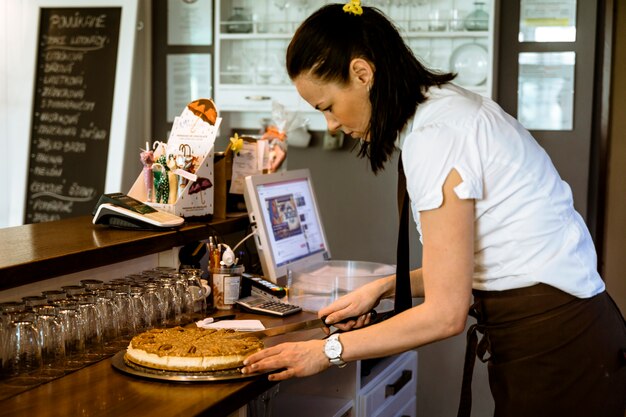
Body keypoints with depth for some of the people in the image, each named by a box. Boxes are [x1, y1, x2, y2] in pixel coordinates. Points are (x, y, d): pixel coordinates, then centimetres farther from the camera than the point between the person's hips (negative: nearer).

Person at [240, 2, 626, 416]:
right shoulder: (449, 106, 8)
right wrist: (385, 287, 9)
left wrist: (329, 351, -10)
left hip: (555, 349, -9)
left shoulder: (434, 135, -19)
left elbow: (446, 313, -17)